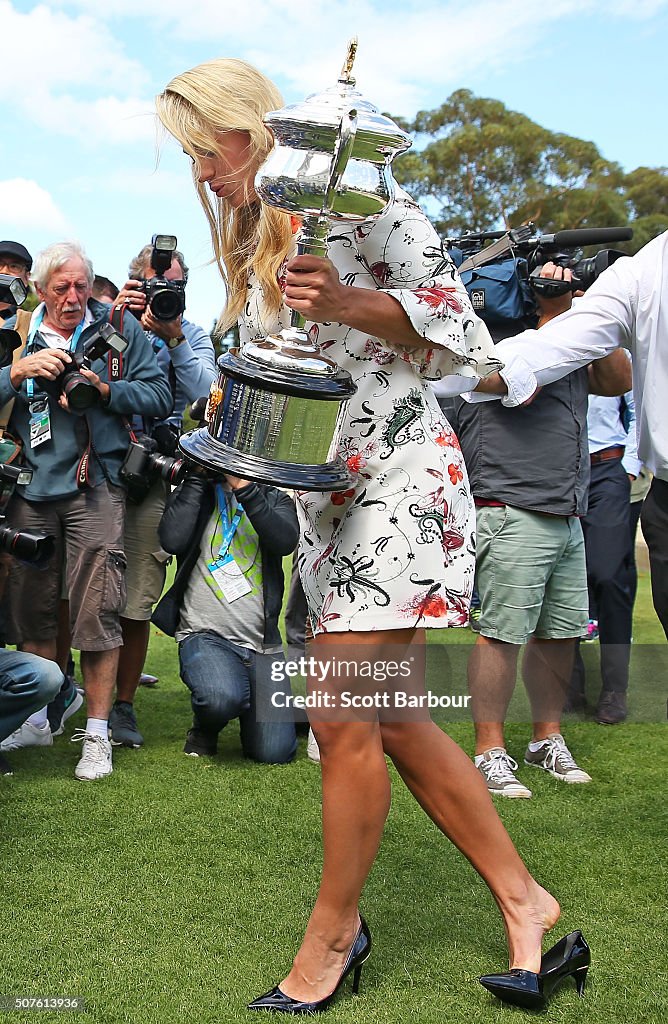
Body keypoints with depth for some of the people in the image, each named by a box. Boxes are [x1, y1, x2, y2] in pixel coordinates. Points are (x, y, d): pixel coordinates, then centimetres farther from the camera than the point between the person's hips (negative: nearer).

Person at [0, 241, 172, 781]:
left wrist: (104, 389, -13)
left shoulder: (119, 328, 6)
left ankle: (97, 733, 3)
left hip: (94, 486, -3)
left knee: (96, 610, -7)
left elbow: (160, 396, 1)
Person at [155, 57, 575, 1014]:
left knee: (343, 721, -7)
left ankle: (335, 929, 14)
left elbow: (462, 335, -9)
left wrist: (350, 304, -22)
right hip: (323, 500, 8)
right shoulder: (244, 248, 16)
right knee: (394, 723, 9)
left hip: (403, 479, -8)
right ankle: (521, 898, 22)